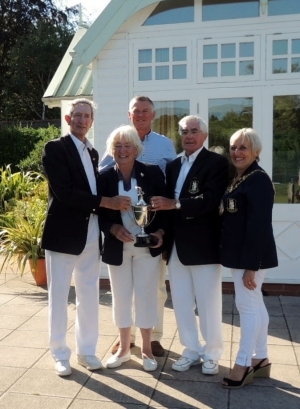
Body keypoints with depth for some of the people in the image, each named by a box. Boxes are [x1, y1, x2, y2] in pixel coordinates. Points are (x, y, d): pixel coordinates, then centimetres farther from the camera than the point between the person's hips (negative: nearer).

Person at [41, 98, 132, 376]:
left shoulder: (92, 152, 15)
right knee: (59, 295, 6)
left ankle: (86, 350, 28)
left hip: (91, 233, 6)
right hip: (63, 233, -6)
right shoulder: (55, 148, -7)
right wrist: (106, 202, -19)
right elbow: (64, 193, -18)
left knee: (89, 295, 13)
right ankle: (61, 355, 22)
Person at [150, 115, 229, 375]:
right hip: (177, 244, 6)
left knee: (208, 303, 6)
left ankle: (211, 354, 23)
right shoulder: (174, 165, 14)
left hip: (204, 244, -6)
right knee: (181, 302, 12)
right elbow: (167, 202, 14)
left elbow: (211, 200, -20)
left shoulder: (217, 162, -6)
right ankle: (191, 351, 27)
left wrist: (175, 204, -23)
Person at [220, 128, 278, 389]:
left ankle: (244, 364, 11)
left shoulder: (259, 180, -15)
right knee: (255, 305, 15)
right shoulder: (238, 179, 13)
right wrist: (244, 261, 12)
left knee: (247, 305, -2)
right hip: (240, 254, 10)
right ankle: (260, 359, 27)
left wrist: (251, 265, -22)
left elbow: (259, 225, -21)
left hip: (251, 255, -10)